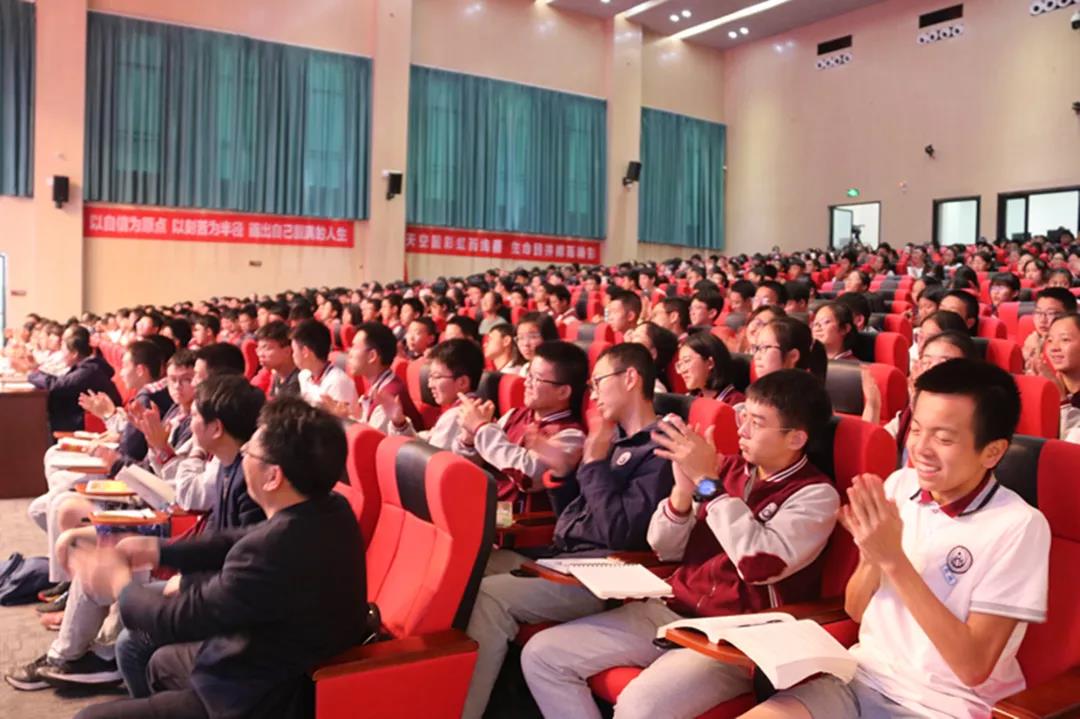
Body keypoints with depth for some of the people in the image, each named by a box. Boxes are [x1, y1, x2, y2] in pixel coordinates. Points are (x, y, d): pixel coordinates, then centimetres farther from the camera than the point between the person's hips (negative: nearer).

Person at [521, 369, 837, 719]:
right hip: (669, 611, 7)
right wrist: (683, 487, -10)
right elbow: (666, 549, 9)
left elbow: (759, 564, -26)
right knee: (541, 654, -3)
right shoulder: (731, 467, 8)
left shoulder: (815, 495, -8)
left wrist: (707, 481, -20)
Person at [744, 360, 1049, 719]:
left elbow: (974, 667, -16)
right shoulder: (900, 484, 1)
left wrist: (894, 560, -21)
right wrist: (872, 555, -15)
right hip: (864, 676, 4)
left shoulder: (1019, 526, -13)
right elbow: (855, 610, 6)